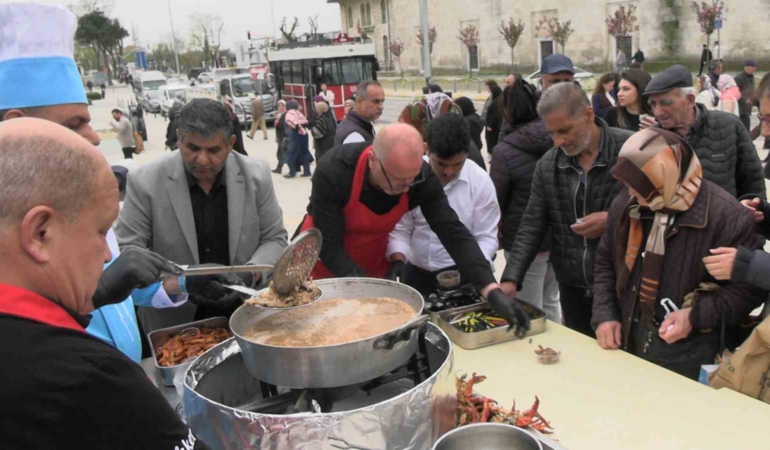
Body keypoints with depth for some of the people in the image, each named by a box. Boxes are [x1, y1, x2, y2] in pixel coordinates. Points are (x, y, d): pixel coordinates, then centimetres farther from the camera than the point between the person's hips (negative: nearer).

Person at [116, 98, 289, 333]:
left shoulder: (257, 175, -5)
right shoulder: (145, 181, -11)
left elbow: (275, 239, 3)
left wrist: (249, 276, -16)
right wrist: (182, 283, -23)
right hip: (173, 326, 0)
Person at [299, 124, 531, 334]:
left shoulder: (422, 178, -25)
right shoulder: (333, 172, -33)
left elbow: (453, 233, -26)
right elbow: (329, 247, -29)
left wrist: (493, 291, -37)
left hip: (375, 267, 2)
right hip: (324, 266, -2)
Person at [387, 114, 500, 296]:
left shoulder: (480, 181, -9)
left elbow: (486, 237, -7)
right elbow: (399, 230, -5)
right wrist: (398, 261, -23)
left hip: (459, 275, -1)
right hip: (415, 273, 1)